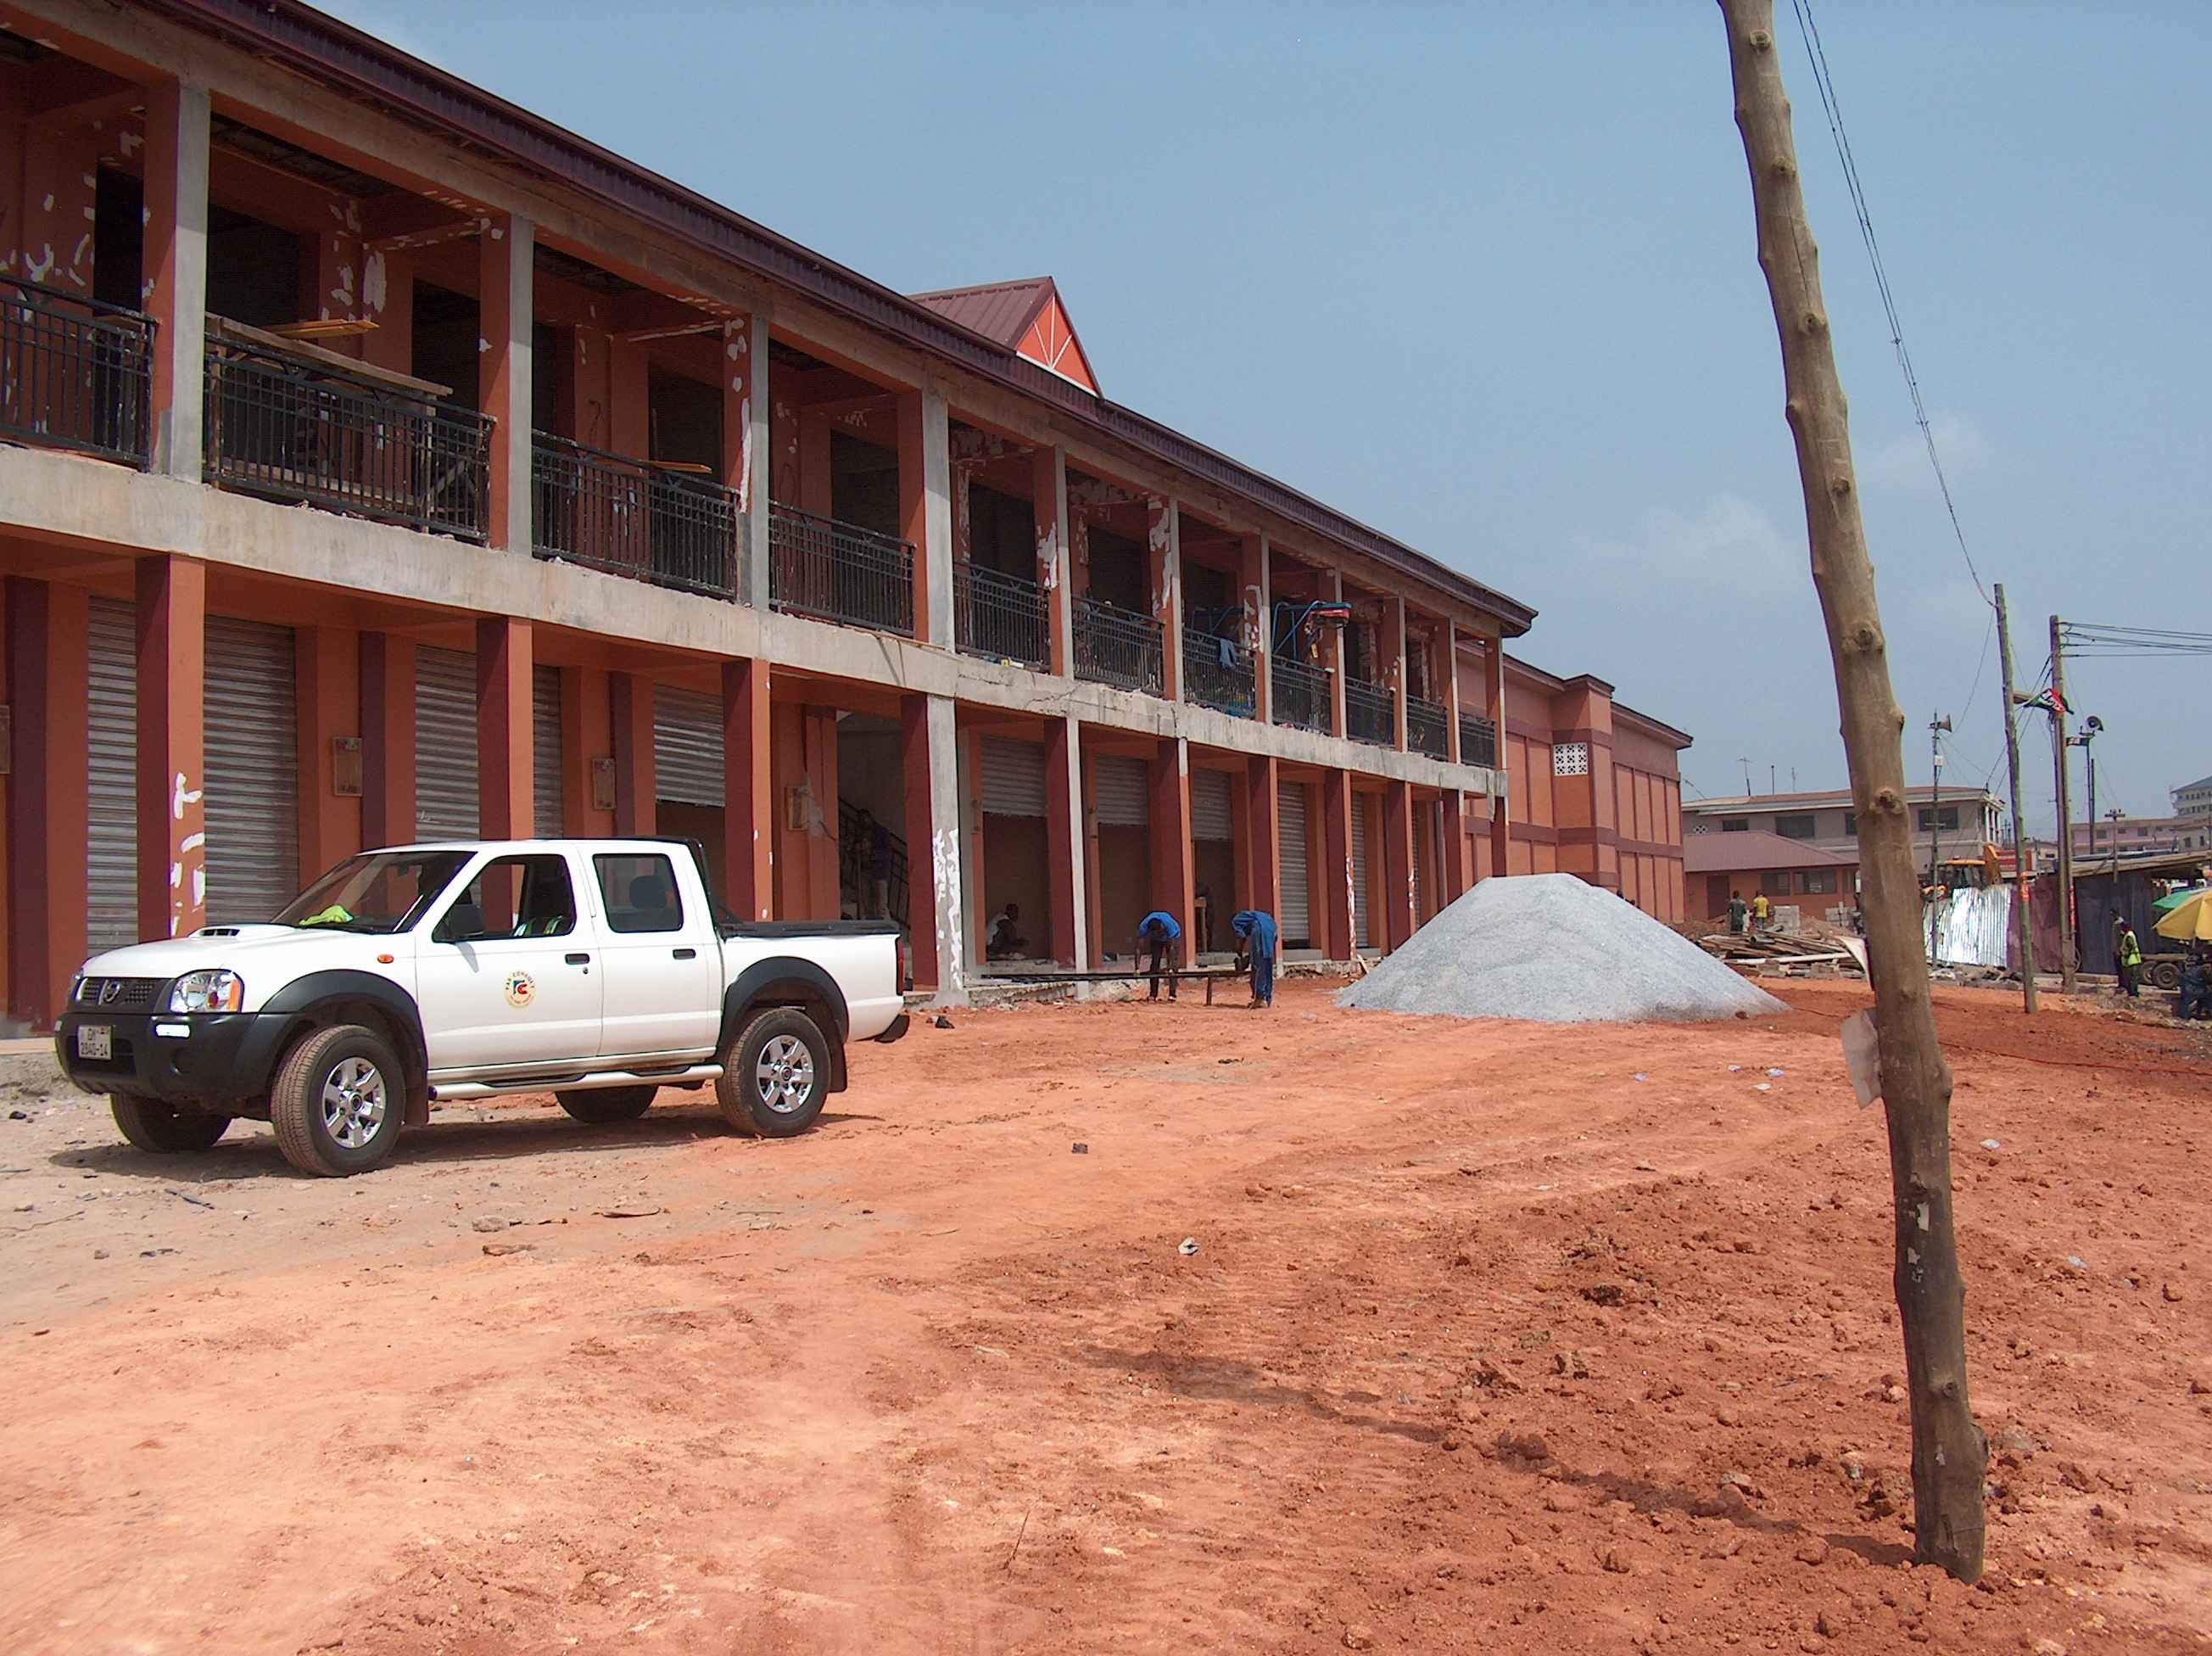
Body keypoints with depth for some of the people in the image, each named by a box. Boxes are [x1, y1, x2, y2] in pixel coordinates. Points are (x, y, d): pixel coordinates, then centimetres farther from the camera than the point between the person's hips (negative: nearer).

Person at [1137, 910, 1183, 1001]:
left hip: (1172, 936, -2)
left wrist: (1170, 967, -40)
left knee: (1172, 964, -15)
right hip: (1156, 940, 3)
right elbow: (1139, 949, -32)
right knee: (1154, 963, -7)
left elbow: (1171, 947, -38)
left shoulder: (1169, 924, -42)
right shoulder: (1143, 926, -36)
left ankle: (1172, 994, -17)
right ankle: (1153, 994, -2)